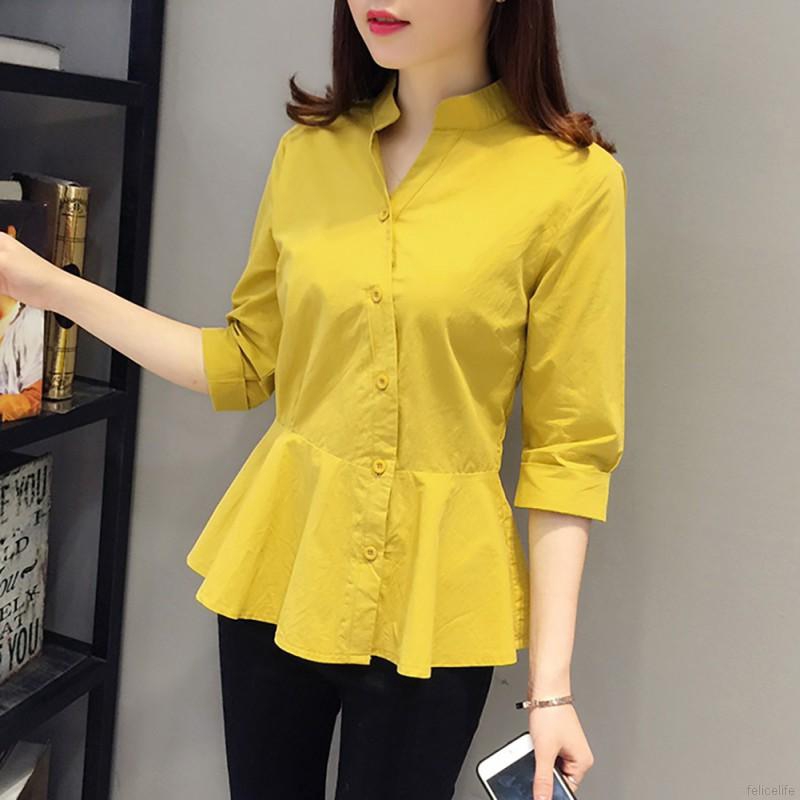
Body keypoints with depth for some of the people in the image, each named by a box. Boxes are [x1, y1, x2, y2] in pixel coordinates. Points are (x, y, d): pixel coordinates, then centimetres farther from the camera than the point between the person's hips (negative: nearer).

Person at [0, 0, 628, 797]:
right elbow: (244, 364, 8)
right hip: (276, 561, 4)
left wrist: (550, 684, -10)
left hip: (428, 595, -3)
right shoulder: (309, 149, 2)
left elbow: (568, 450, -9)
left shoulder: (573, 179, -12)